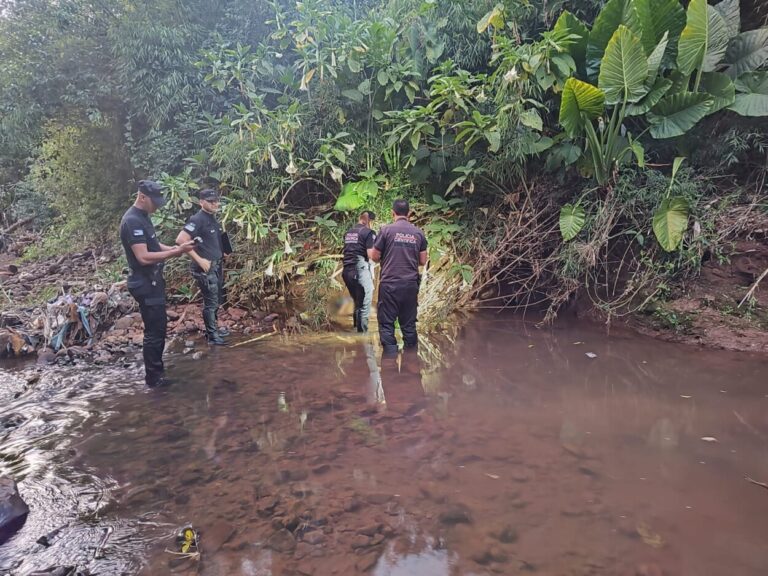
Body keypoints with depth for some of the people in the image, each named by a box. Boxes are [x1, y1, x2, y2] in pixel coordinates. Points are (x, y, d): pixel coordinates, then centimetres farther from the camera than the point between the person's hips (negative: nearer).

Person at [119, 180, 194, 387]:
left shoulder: (142, 217, 12)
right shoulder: (132, 221, -21)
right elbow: (144, 257, -26)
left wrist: (174, 248, 3)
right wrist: (175, 252, -25)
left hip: (152, 283, 10)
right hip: (145, 285, -10)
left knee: (158, 327, 17)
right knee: (154, 331, -3)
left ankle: (157, 370, 29)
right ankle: (154, 377, 9)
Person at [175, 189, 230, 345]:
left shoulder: (213, 219, 11)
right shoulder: (197, 220, -16)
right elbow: (180, 240, -24)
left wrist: (221, 260, 14)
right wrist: (199, 260, -22)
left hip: (217, 266, 9)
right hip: (206, 268, -9)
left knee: (217, 300, 18)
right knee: (210, 302, -1)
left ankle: (214, 328, 33)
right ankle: (212, 335, 10)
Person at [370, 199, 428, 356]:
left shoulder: (386, 230, -4)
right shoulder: (418, 233, 5)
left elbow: (374, 257, 0)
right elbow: (423, 261, 9)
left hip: (389, 284, -3)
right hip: (411, 284, 4)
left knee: (386, 323, 2)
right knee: (409, 323, 11)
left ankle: (390, 355, -2)